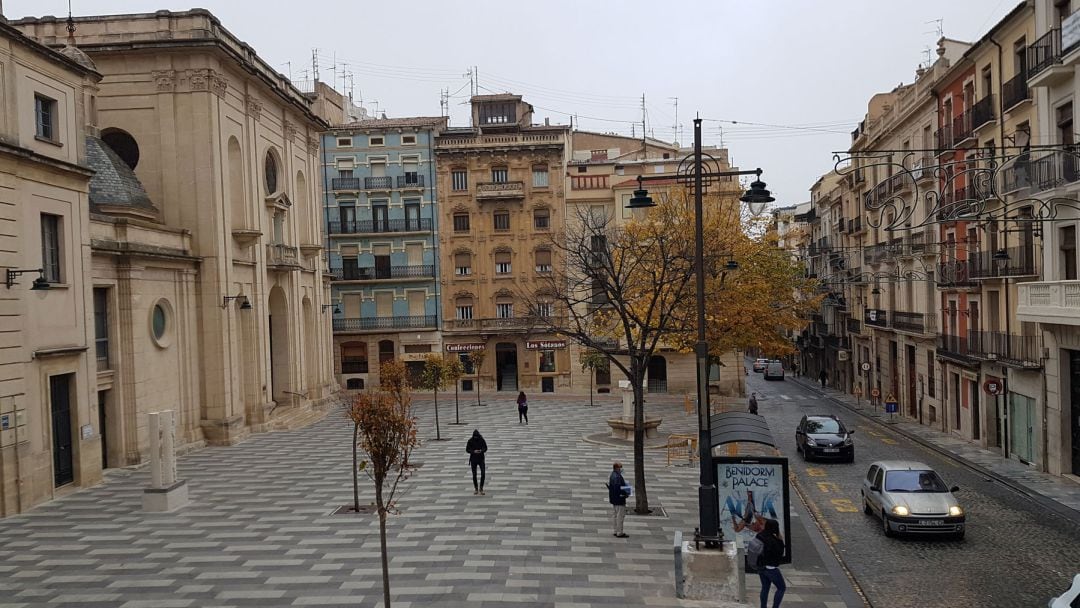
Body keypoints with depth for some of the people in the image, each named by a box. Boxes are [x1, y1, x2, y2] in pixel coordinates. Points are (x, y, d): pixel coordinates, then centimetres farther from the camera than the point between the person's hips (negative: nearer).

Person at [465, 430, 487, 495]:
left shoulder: (482, 440, -5)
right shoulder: (470, 441, -6)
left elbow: (485, 448, 1)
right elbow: (467, 449, -4)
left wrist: (481, 450, -20)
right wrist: (474, 451, -21)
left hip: (481, 459, 0)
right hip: (473, 459, 0)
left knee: (483, 473, -12)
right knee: (474, 475, 6)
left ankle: (481, 488, 2)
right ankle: (476, 489, 21)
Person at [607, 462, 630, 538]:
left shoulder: (612, 475, 10)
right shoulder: (617, 477, -22)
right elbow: (617, 488, -30)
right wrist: (626, 493, -18)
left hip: (614, 499, 11)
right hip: (619, 499, -11)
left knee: (615, 516, 16)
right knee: (620, 516, -3)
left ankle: (616, 531, 25)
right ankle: (619, 533, 1)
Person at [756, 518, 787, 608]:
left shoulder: (760, 535, -4)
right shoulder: (772, 541, -28)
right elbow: (780, 553, -16)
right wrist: (780, 540, -15)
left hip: (761, 566, 8)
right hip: (771, 568, -8)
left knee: (765, 587, 19)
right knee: (782, 588, 10)